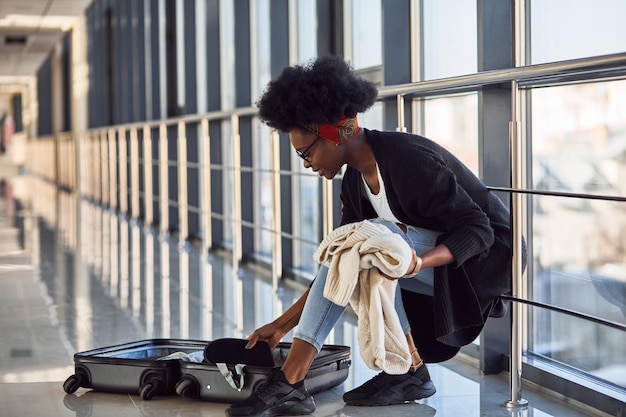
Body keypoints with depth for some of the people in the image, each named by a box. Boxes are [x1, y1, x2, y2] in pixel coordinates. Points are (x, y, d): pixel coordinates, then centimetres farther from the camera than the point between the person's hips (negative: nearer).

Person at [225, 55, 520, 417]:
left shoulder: (408, 159, -25)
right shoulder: (355, 180, 2)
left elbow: (479, 229, -24)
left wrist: (421, 262, -42)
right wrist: (283, 324, 8)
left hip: (486, 257, -8)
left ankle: (411, 371, -16)